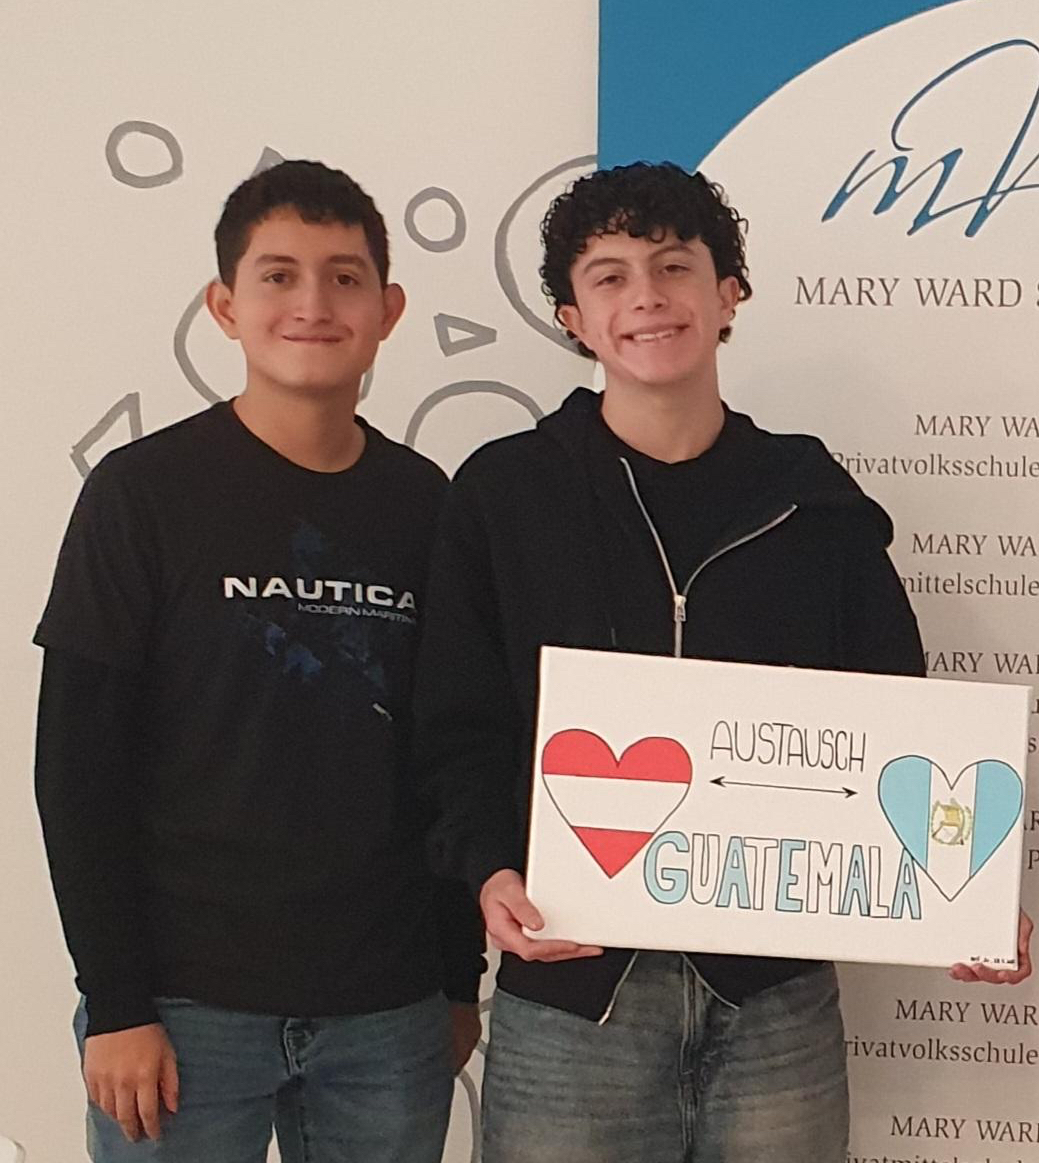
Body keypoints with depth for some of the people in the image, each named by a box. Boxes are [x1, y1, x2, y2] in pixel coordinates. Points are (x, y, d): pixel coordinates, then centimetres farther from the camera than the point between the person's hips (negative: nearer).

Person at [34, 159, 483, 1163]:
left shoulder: (425, 504, 5)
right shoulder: (143, 492, -5)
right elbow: (77, 766, -6)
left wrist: (460, 981, 9)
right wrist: (116, 1004, -9)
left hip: (390, 1007, 3)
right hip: (187, 1005, -3)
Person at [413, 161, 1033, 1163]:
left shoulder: (815, 505, 6)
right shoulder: (503, 495, 2)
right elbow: (459, 728, 1)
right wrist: (491, 868, -17)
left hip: (781, 998, 2)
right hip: (572, 996, -1)